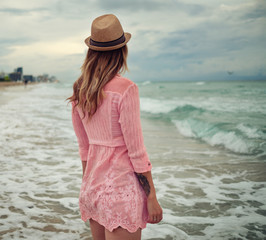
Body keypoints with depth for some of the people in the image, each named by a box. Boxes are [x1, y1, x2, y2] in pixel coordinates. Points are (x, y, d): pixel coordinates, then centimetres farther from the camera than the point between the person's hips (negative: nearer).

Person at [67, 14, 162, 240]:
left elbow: (84, 147, 11)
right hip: (121, 187, -7)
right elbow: (136, 151, -16)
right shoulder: (125, 89, -17)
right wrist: (152, 197, -8)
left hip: (92, 187, 7)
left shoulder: (79, 91, 4)